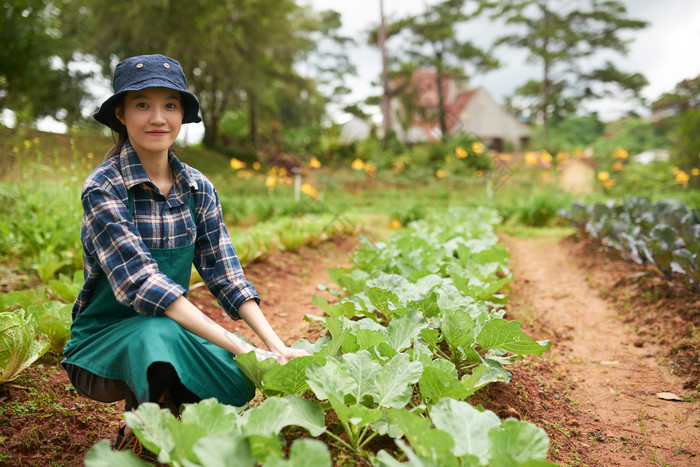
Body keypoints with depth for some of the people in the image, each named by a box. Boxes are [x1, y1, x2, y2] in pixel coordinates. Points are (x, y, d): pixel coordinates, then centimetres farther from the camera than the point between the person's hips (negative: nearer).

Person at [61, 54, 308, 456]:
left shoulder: (198, 188, 1)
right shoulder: (103, 189, -16)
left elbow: (225, 273, -3)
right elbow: (142, 283, -27)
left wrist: (276, 345, -18)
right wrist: (238, 346, -33)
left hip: (174, 328, 5)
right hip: (104, 342, -4)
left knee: (239, 376, -25)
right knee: (157, 335, -37)